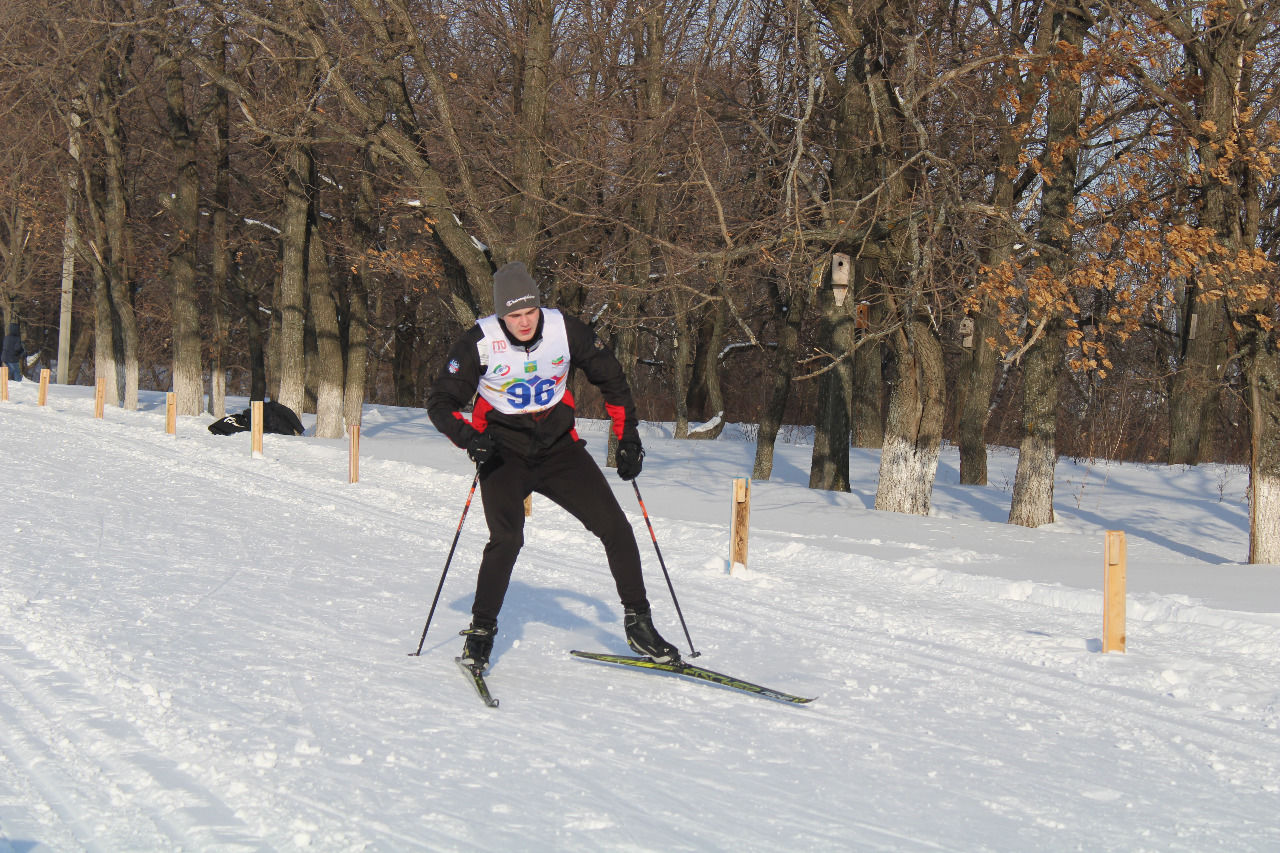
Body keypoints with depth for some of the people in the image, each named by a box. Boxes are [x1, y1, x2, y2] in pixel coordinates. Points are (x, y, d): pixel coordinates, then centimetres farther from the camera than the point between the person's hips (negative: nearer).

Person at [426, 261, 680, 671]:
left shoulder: (566, 330, -11)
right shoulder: (479, 342, -17)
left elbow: (611, 379, 5)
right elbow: (440, 401, -10)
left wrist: (627, 436, 0)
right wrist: (469, 437, -28)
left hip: (559, 448, 3)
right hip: (503, 453, -3)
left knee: (615, 527, -5)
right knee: (506, 539, -22)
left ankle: (638, 622, 9)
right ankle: (481, 631, -5)